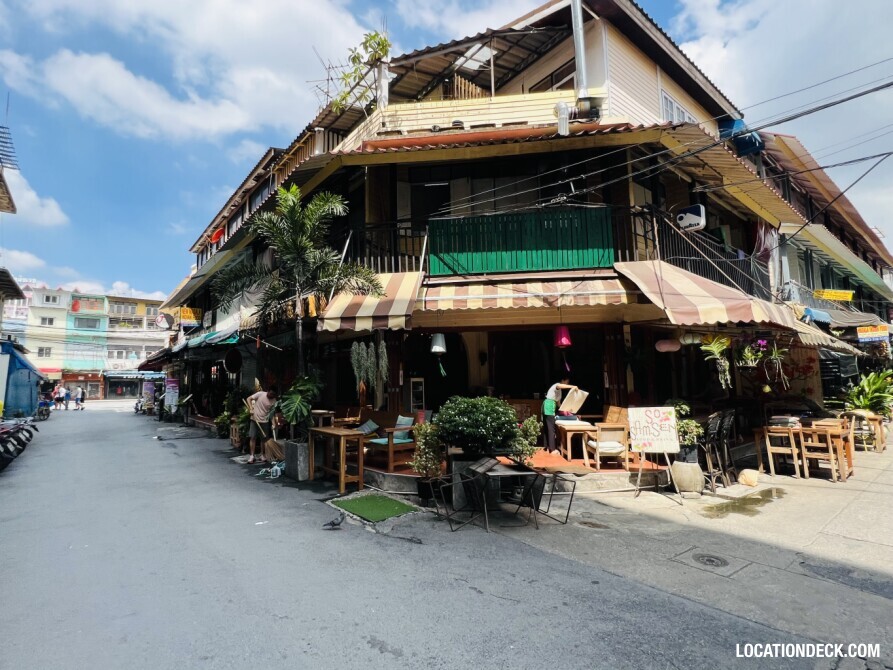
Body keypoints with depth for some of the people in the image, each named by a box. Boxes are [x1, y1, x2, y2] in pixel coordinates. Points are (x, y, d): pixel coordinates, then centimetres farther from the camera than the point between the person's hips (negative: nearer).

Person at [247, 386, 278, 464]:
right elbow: (249, 398, -6)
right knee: (253, 437, -2)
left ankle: (262, 455, 19)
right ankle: (252, 456, 6)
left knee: (264, 438, 6)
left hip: (264, 421, 2)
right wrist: (251, 409, -18)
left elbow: (272, 413, 0)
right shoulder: (260, 394, -10)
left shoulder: (274, 401, -4)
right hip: (255, 420, -2)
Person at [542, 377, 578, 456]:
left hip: (548, 407, 10)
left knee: (547, 428, 12)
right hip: (549, 406, -10)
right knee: (551, 428, -11)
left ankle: (548, 447, 16)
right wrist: (572, 386, -37)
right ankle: (553, 449, -12)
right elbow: (559, 386, -36)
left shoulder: (559, 390, 23)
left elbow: (558, 403, 23)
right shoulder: (557, 385, -7)